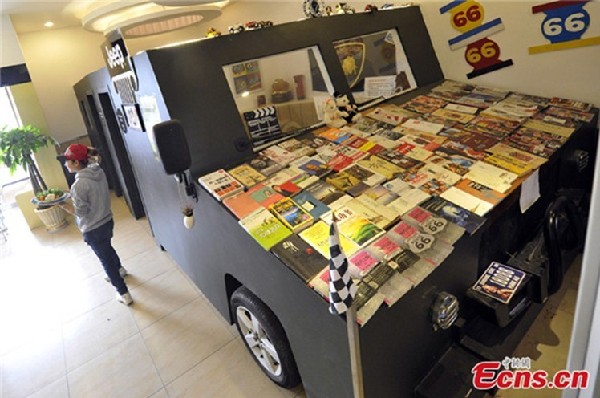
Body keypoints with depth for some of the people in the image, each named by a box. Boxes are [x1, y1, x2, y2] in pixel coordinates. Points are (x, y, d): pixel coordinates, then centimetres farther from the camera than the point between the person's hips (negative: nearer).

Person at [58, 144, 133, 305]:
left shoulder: (79, 185, -28)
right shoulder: (99, 171, -5)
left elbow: (80, 212, -22)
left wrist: (62, 203, -14)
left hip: (93, 230, -7)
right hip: (107, 221, 7)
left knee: (105, 259, 10)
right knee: (107, 248, 33)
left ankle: (124, 294, 22)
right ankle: (119, 269, 60)